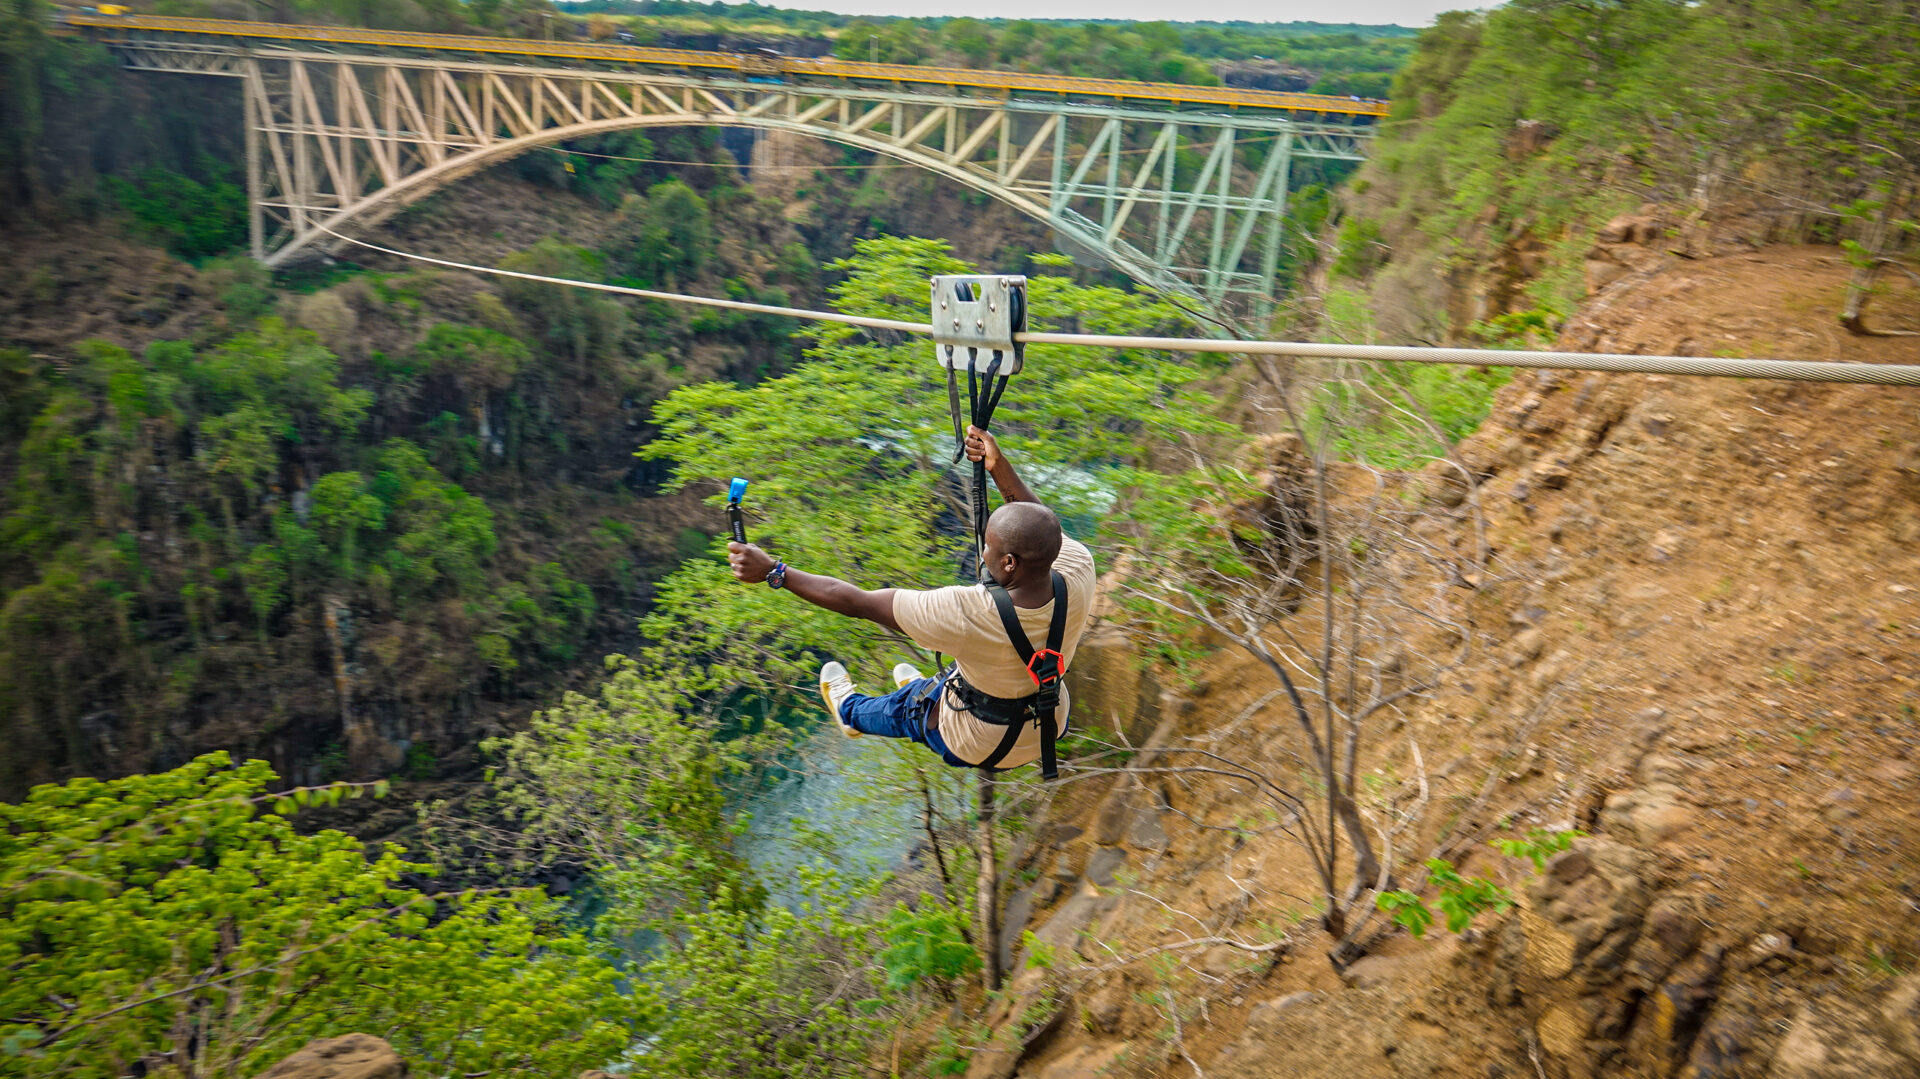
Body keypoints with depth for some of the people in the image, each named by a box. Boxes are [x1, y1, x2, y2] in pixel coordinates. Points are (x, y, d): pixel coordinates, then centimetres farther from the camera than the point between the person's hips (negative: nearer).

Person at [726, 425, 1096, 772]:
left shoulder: (967, 614, -40)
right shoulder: (1078, 577, -28)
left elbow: (856, 602, -30)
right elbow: (1045, 529, -3)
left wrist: (773, 571, -21)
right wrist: (1000, 466, -4)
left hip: (979, 748, -4)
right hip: (1049, 726, 4)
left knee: (902, 707, 27)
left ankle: (851, 712, 59)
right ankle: (927, 686, 66)